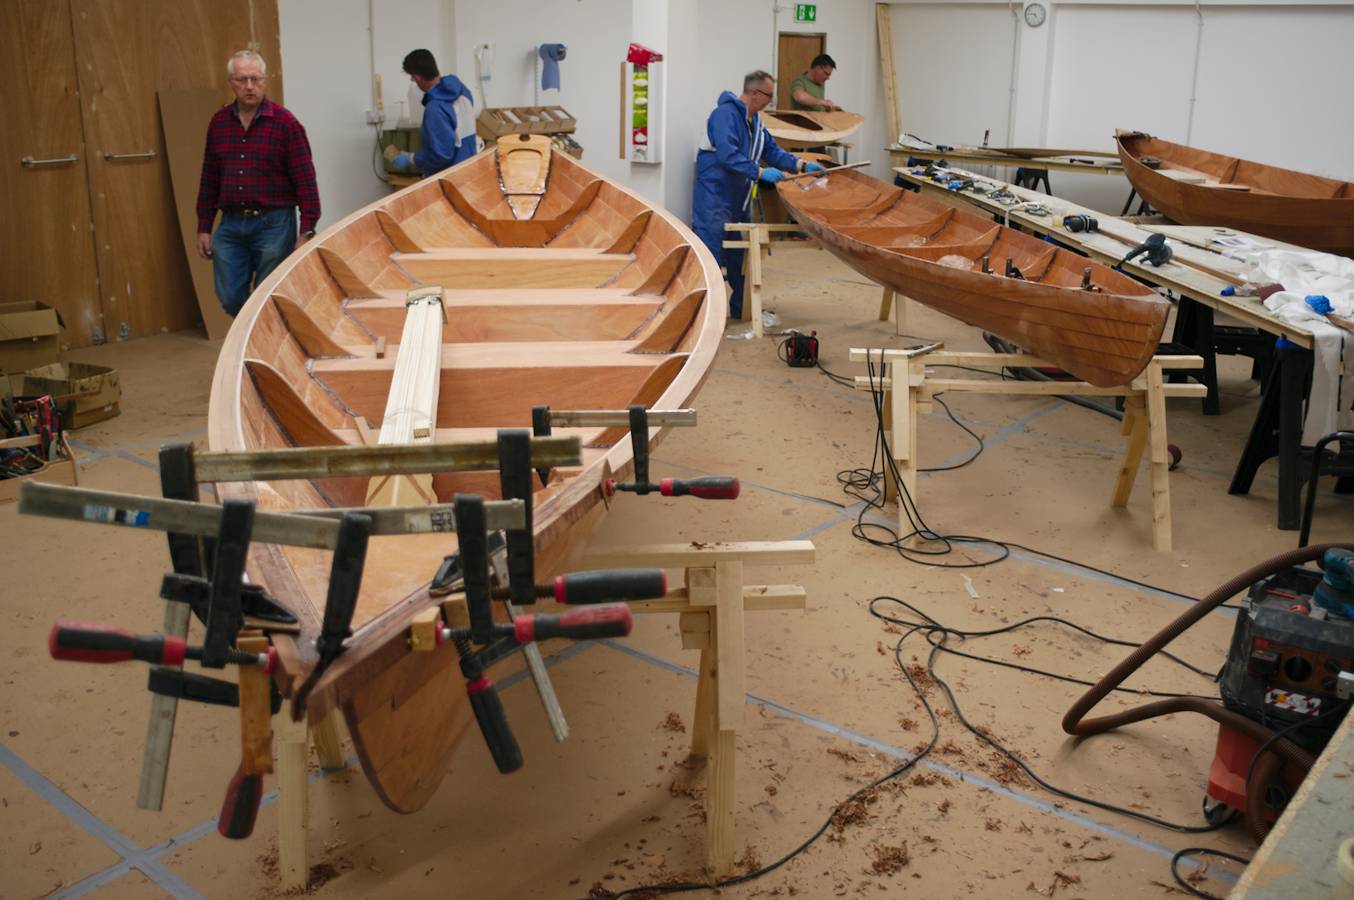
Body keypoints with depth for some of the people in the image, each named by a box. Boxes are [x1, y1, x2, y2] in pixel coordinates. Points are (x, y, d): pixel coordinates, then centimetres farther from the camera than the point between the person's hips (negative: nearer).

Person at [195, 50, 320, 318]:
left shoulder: (284, 122, -7)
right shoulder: (219, 121, 7)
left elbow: (305, 180, -8)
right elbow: (209, 178, 13)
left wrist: (307, 232, -12)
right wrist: (204, 228, 11)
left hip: (273, 224, -4)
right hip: (230, 225, 4)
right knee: (230, 299, 4)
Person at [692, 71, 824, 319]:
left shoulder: (755, 120, 14)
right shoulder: (725, 114, -16)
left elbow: (772, 151, 16)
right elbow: (728, 156, -27)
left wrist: (802, 165, 3)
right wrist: (761, 173, -30)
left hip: (739, 200, 10)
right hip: (714, 198, -10)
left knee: (740, 257, 16)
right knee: (710, 255, -10)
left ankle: (741, 308, 27)